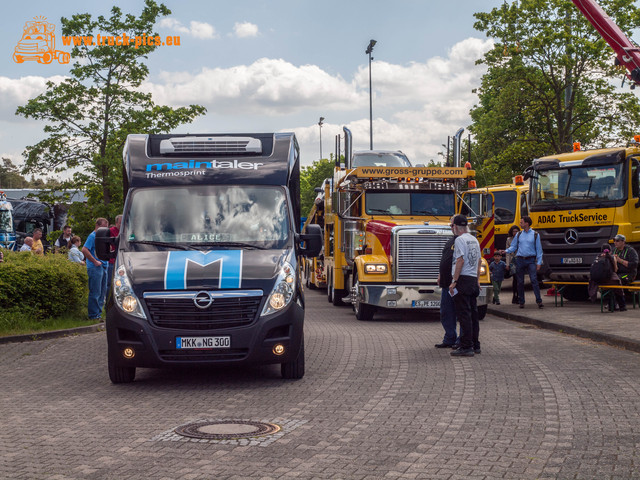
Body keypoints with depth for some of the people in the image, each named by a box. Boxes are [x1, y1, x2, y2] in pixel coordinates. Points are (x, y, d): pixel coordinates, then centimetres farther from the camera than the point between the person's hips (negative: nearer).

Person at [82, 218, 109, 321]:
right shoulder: (93, 236, -8)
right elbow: (84, 250, -20)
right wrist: (95, 261, -17)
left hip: (103, 267, 9)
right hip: (95, 268, -9)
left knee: (102, 292, 11)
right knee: (95, 293, -7)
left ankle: (99, 313, 18)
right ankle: (93, 315, -3)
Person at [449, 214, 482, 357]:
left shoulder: (460, 240, -12)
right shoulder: (474, 240, 16)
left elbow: (460, 261, -19)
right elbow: (479, 261, 20)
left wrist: (454, 281, -18)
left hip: (463, 279, -9)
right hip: (473, 280, 9)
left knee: (463, 314, -9)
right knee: (473, 313, 14)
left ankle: (466, 347, -10)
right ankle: (475, 345, 20)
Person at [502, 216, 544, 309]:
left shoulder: (535, 234, 3)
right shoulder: (519, 234, 10)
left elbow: (539, 249, 3)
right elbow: (513, 247, 13)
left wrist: (539, 262, -3)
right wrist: (506, 251, -7)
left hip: (531, 260, -3)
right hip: (520, 260, 3)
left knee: (534, 280, -12)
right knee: (520, 282, 4)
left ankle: (539, 301, -12)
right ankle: (521, 302, 12)